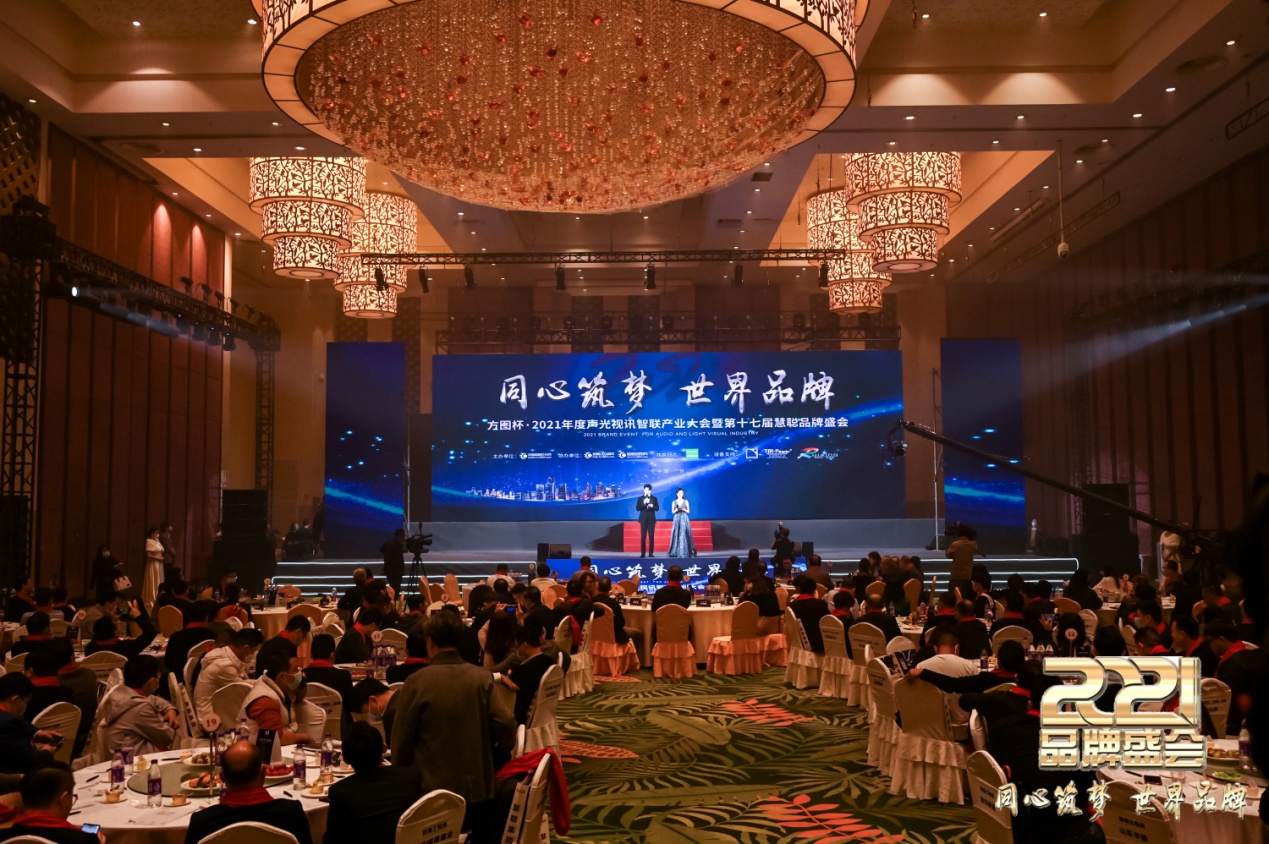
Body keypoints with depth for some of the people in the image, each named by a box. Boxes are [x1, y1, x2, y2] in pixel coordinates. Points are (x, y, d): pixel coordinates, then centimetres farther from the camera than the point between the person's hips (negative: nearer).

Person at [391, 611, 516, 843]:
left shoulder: (417, 683, -12)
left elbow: (401, 740, -5)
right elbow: (506, 725, -10)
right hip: (478, 790, 3)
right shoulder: (482, 678, -6)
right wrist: (495, 754, 12)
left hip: (433, 792, -3)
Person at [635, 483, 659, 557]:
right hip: (643, 519, -1)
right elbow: (637, 508, -3)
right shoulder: (640, 498, 5)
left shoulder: (654, 498, 7)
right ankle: (643, 553, 0)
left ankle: (650, 553, 2)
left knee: (651, 537, -2)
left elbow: (657, 508, 3)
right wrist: (644, 503, -17)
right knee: (643, 537, -2)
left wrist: (652, 506, -17)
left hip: (651, 519, 1)